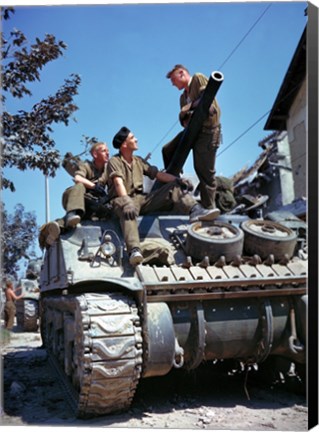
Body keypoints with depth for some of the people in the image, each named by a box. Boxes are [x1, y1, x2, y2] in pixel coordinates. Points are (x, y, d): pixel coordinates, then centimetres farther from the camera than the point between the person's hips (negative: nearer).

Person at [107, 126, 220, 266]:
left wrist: (178, 179, -4)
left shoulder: (138, 161, 19)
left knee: (174, 187, -6)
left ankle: (195, 211, -34)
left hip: (141, 198, 7)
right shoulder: (114, 162, -2)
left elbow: (158, 174, 13)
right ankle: (134, 251, -63)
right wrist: (126, 202, -39)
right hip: (122, 200, -7)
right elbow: (119, 184, -21)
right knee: (128, 212, -44)